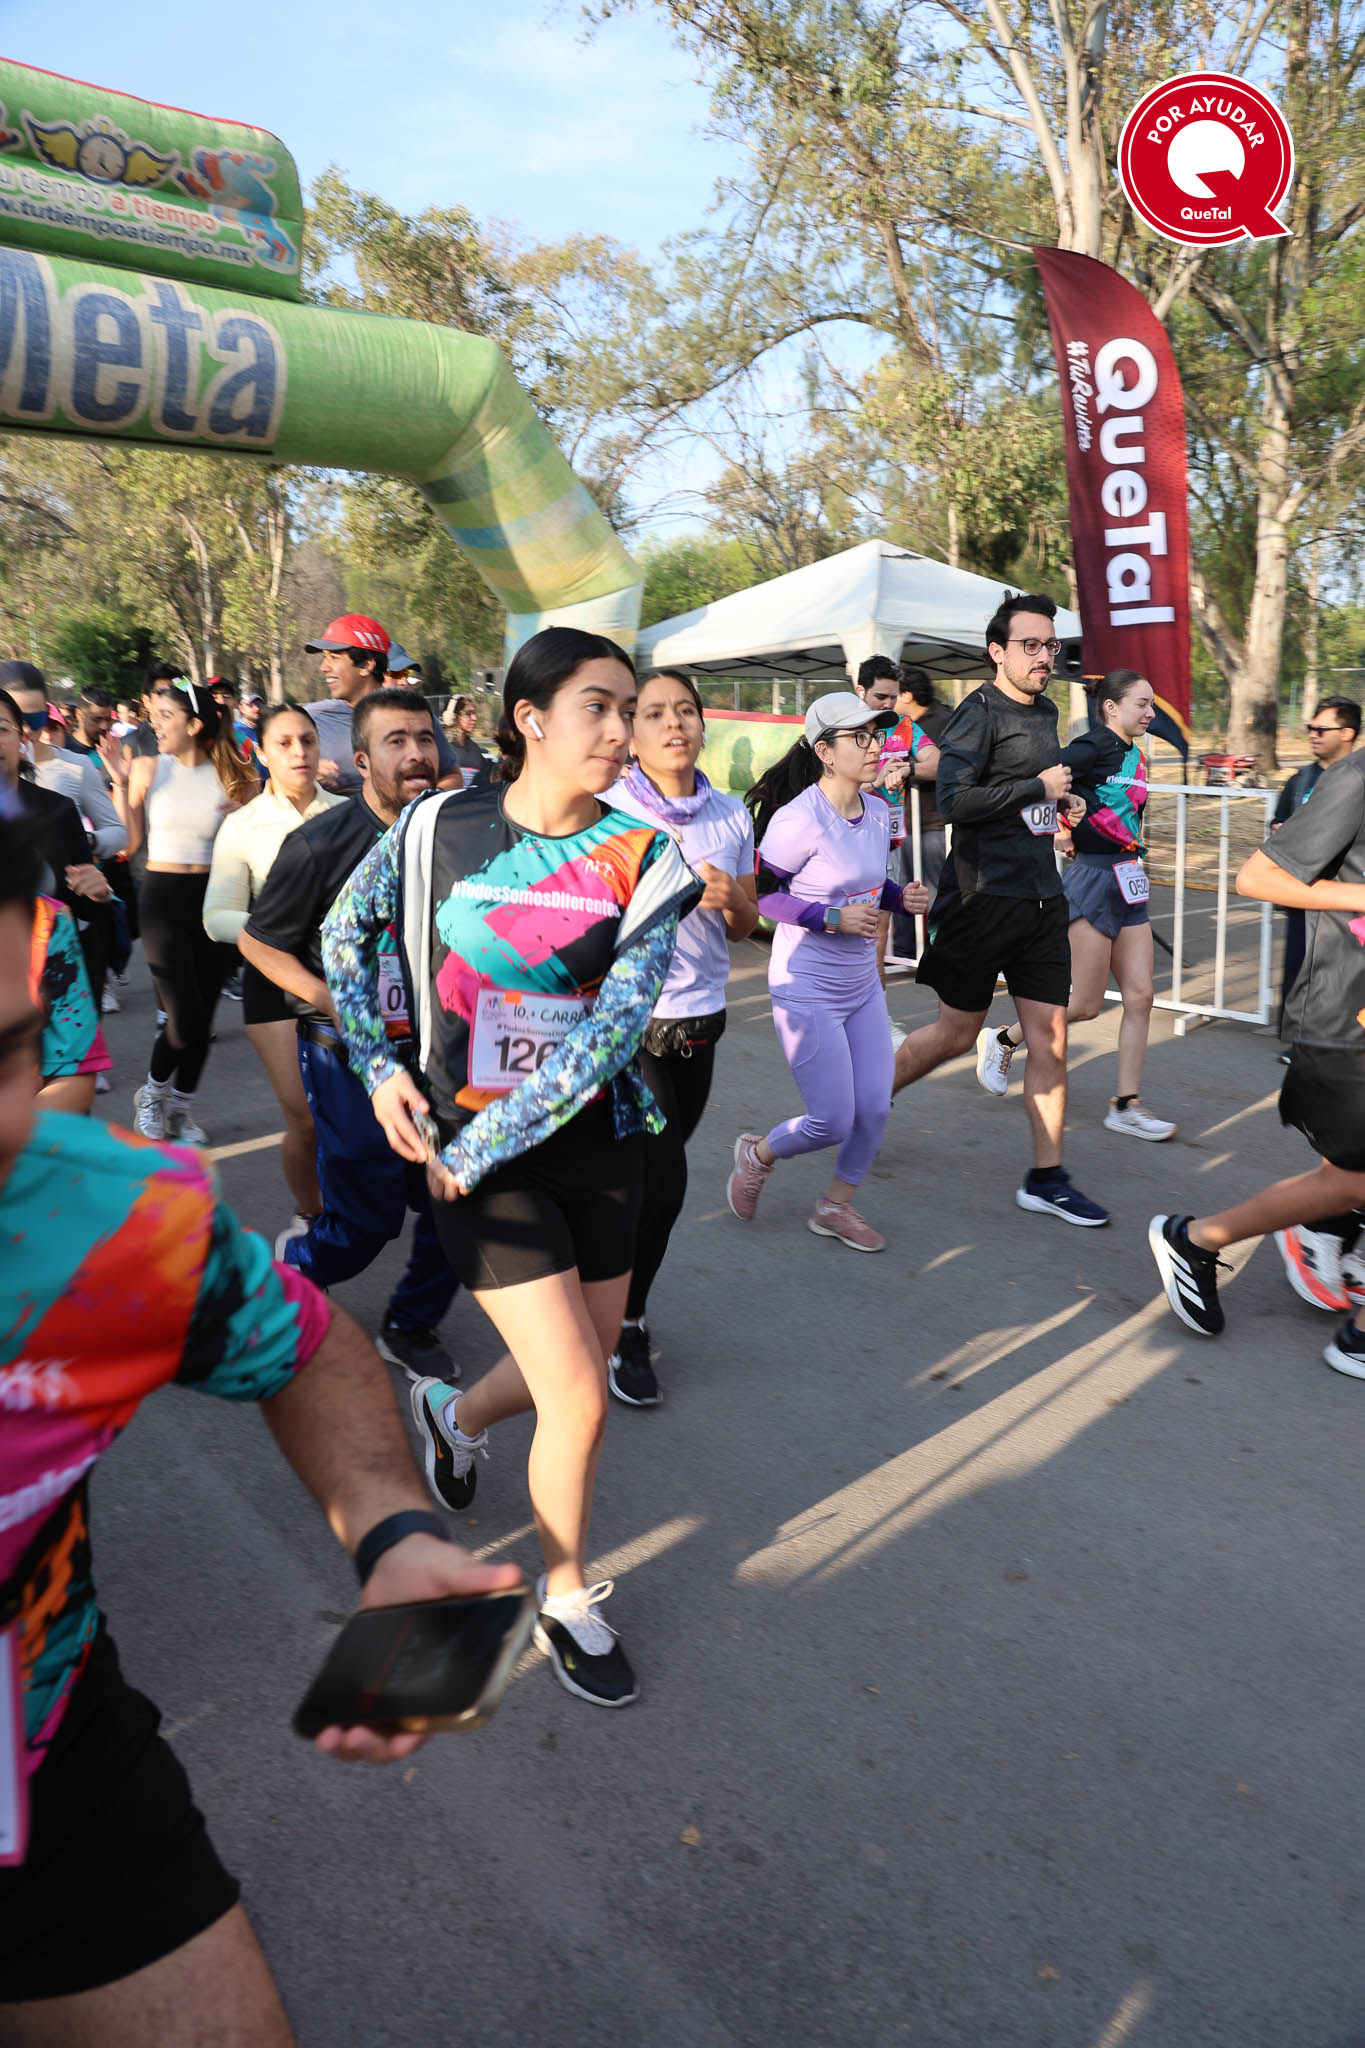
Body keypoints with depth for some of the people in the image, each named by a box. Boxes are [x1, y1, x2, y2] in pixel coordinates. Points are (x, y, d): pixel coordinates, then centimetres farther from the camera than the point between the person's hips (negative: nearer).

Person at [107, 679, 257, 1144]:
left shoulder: (231, 777, 1)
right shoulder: (148, 769, 0)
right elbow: (130, 842, -3)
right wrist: (121, 784, -8)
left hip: (214, 896, 2)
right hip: (164, 897, -2)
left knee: (203, 1015, 5)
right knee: (185, 1017, -9)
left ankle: (181, 1109, 25)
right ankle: (152, 1094, 20)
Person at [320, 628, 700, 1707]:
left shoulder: (643, 857, -9)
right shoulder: (436, 828, -8)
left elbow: (614, 1026, -19)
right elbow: (346, 932, 9)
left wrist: (481, 1143, -21)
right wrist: (380, 1065, -1)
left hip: (599, 1141, 3)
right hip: (474, 1156, -2)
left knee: (582, 1364, 18)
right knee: (579, 1397, -5)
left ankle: (456, 1414, 52)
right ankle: (568, 1600, 23)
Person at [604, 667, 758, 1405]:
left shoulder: (731, 816, 4)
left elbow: (744, 927, 11)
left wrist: (730, 898, -10)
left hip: (699, 1017, 5)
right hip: (625, 1015, -5)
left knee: (654, 1172, 14)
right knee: (660, 1179, -8)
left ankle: (618, 1304, 34)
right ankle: (624, 1329, 13)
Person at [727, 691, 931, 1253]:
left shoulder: (878, 812, 4)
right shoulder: (798, 819, -20)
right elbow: (758, 894, -16)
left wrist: (900, 897, -2)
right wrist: (833, 918, -24)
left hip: (862, 985, 7)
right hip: (807, 989, -7)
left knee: (875, 1108, 5)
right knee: (833, 1123, -3)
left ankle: (834, 1207, 28)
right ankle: (758, 1153, 29)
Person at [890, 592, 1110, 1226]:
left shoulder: (1045, 712, 15)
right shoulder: (979, 712, -10)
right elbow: (955, 800, -23)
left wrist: (1062, 803, 10)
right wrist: (1038, 786, -16)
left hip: (1040, 897, 7)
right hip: (984, 895, -7)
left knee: (1049, 1037, 4)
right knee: (958, 1032, 5)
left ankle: (1046, 1178, 11)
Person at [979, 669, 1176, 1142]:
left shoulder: (1134, 756, 12)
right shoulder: (1094, 747, -13)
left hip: (1128, 884, 8)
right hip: (1093, 878, -8)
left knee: (1140, 995, 3)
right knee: (1085, 1005, -2)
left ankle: (1126, 1106, 9)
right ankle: (1002, 1041, 21)